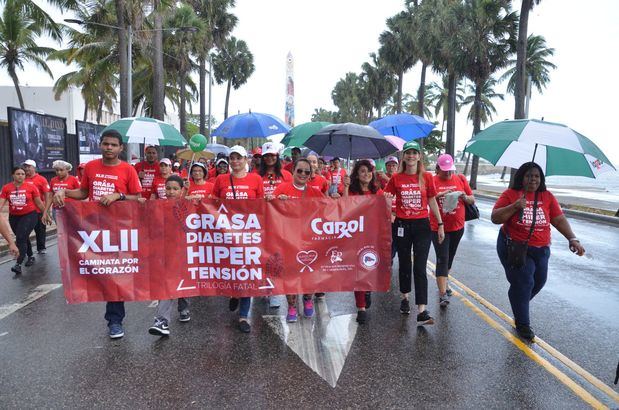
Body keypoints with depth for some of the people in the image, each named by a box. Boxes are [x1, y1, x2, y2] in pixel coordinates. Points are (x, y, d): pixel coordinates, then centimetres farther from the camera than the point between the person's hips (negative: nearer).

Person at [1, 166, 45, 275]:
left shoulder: (31, 187, -7)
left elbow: (39, 202, 1)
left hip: (29, 215, -4)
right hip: (14, 217, 4)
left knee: (21, 238, -14)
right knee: (23, 238, 18)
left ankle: (18, 264, -14)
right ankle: (30, 256, 38)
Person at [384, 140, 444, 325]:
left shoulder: (427, 177, 0)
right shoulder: (396, 178, 0)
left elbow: (432, 201, 5)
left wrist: (440, 224, 5)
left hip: (422, 225, -1)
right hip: (402, 225, 1)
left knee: (420, 268, -6)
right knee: (404, 264, 15)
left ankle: (422, 311, -8)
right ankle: (405, 298, 35)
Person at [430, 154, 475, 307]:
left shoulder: (460, 179, 4)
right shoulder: (432, 181, -5)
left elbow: (472, 200, 8)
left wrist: (465, 197, -13)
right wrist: (439, 194, -26)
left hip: (457, 226, 4)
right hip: (438, 227, -4)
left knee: (450, 258, 18)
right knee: (442, 259, -8)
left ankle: (444, 283, 38)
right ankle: (443, 294, -7)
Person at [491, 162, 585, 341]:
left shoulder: (547, 196, 2)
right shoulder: (510, 194, -8)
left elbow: (559, 220, 0)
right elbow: (495, 218, -11)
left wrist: (572, 239, -12)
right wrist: (514, 206, -24)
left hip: (541, 249, 5)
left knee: (539, 281, 13)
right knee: (523, 283, -7)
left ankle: (519, 305, 42)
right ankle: (522, 324, 11)